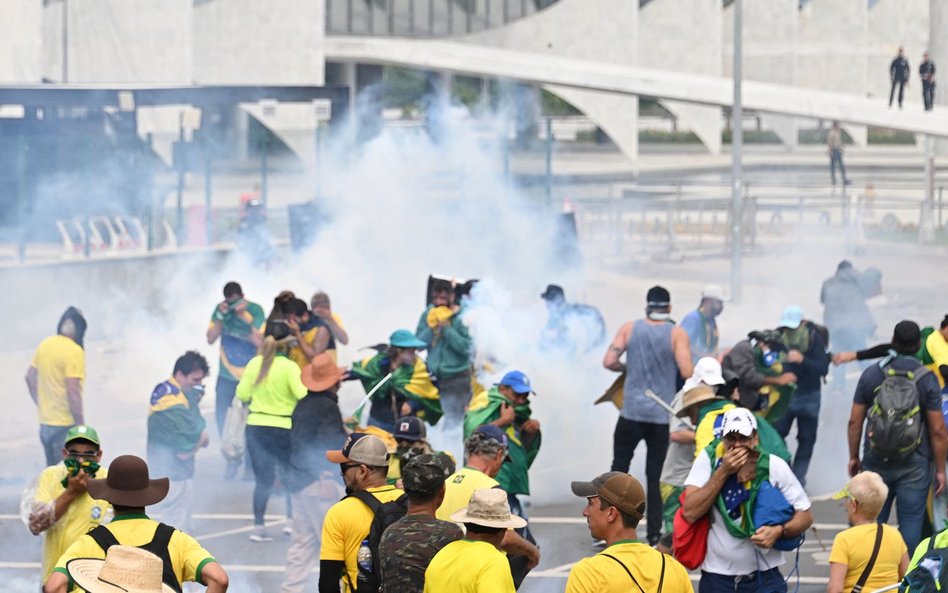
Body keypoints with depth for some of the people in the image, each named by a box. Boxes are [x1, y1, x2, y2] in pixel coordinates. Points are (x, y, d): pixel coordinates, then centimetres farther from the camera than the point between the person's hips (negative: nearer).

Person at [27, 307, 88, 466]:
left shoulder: (44, 345, 6)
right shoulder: (74, 351, -17)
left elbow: (30, 377, 14)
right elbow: (73, 391, -21)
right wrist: (80, 426, -15)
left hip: (44, 423, 8)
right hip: (65, 426, -8)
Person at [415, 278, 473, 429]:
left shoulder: (461, 317, -9)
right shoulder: (428, 314, 6)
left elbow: (466, 347, -17)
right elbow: (419, 343, 3)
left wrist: (446, 328, -19)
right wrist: (432, 328, -11)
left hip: (456, 378, -5)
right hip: (434, 377, 5)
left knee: (453, 422, -6)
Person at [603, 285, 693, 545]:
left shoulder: (629, 328, 1)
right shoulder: (677, 334, -5)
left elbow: (609, 361, -5)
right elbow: (687, 372, -13)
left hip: (631, 413, 1)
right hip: (662, 416, -1)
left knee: (619, 469, 10)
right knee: (656, 476, 7)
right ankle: (654, 534, 7)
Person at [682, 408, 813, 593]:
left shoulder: (774, 466, -7)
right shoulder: (708, 459, -6)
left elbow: (805, 515, 0)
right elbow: (690, 513, -15)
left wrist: (779, 531, -21)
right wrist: (723, 472, -19)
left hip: (764, 578, -1)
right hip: (716, 578, 1)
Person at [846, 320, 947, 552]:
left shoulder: (871, 374, 0)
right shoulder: (927, 379, -7)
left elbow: (855, 422, 2)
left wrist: (854, 456, 15)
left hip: (876, 462, 2)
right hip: (914, 465, -2)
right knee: (911, 524, 2)